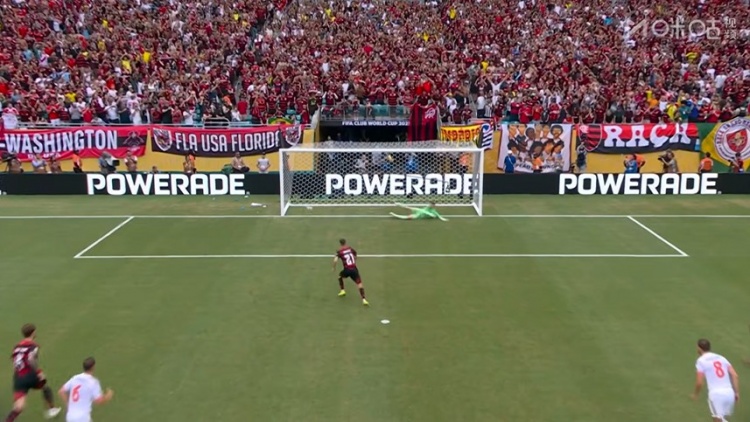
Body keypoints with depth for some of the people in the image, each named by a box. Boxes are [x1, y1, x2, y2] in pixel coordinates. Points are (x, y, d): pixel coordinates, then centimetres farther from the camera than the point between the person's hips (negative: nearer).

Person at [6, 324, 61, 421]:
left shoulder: (17, 346, 13)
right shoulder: (33, 345, -7)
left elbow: (15, 364, 18)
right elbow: (30, 359, -25)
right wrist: (39, 372, -18)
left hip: (18, 378, 4)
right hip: (30, 375, -4)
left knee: (19, 407, -4)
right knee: (45, 388, 28)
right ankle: (51, 409, 41)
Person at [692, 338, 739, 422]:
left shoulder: (701, 361, 0)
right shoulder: (721, 358, 16)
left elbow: (699, 383, -4)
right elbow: (735, 376, 6)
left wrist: (695, 394, 13)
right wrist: (737, 392, 9)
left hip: (716, 394, -5)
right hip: (729, 393, 5)